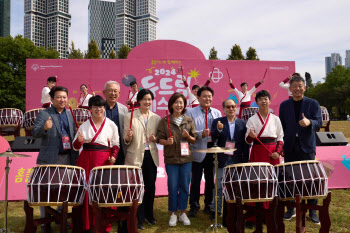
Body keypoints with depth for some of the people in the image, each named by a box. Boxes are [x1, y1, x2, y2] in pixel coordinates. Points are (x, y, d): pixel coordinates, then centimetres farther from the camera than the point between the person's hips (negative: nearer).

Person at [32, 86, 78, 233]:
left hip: (67, 158, 5)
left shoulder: (70, 115, 12)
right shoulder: (44, 114, -4)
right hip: (50, 159, -5)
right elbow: (34, 133, -15)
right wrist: (45, 128, -36)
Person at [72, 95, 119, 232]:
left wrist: (114, 156, -8)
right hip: (86, 161, 1)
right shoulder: (84, 126, 6)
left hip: (104, 161, -1)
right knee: (86, 191, 1)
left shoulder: (111, 125, 4)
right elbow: (76, 147, 8)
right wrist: (79, 141, -14)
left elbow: (116, 144, 9)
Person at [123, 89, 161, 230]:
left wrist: (155, 139, -6)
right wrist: (128, 137, -24)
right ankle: (139, 218, 14)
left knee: (151, 186, 11)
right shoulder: (130, 117, -1)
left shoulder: (156, 118, 8)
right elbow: (126, 140, -2)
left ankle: (149, 214, 31)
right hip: (136, 156, -3)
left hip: (151, 155, 4)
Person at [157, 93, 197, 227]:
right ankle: (173, 214, 20)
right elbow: (160, 139, 1)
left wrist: (188, 136, -13)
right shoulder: (165, 121, 0)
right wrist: (167, 142, -19)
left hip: (186, 158, 2)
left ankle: (182, 213, 24)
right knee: (173, 188, 3)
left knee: (185, 186, 8)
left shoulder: (189, 120, 5)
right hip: (171, 159, -2)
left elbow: (194, 140, 8)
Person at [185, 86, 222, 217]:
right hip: (198, 151, -3)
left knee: (211, 180, 11)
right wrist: (201, 134, -23)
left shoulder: (217, 113, 13)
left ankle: (209, 205, 24)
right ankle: (194, 206, 14)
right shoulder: (191, 112, 0)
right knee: (195, 180, 2)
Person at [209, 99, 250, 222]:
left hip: (237, 161, 1)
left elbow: (245, 144, 6)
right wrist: (218, 130, -25)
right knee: (219, 186, 4)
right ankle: (215, 210, 17)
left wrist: (245, 160, 1)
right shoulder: (217, 122, 4)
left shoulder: (242, 123, 8)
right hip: (222, 160, -1)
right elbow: (213, 139, -6)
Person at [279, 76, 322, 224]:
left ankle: (312, 211, 13)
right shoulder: (284, 105, 8)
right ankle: (290, 209, 20)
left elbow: (319, 123, -7)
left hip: (307, 147, -1)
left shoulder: (313, 104, 3)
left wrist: (309, 122, -29)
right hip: (290, 148, 2)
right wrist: (281, 145, 0)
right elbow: (282, 126, 8)